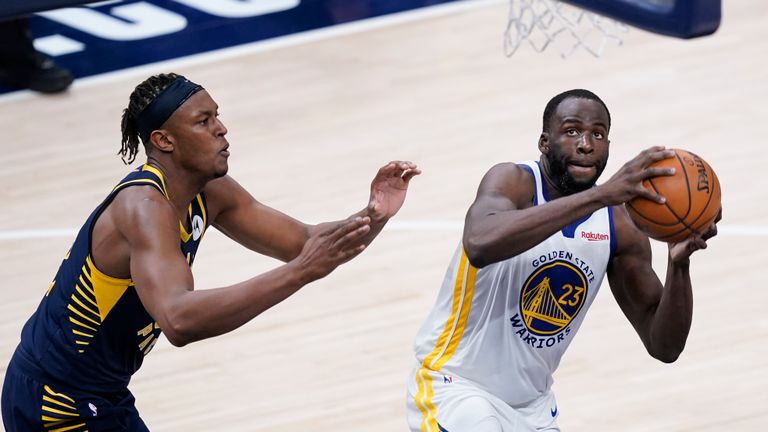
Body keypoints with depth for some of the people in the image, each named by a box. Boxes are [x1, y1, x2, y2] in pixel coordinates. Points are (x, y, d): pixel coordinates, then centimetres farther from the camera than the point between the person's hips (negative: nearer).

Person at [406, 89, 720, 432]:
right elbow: (480, 244, -43)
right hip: (456, 386, -6)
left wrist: (679, 264, -22)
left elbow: (664, 346, -3)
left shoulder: (620, 226, -4)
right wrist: (600, 195, -45)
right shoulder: (514, 182, -18)